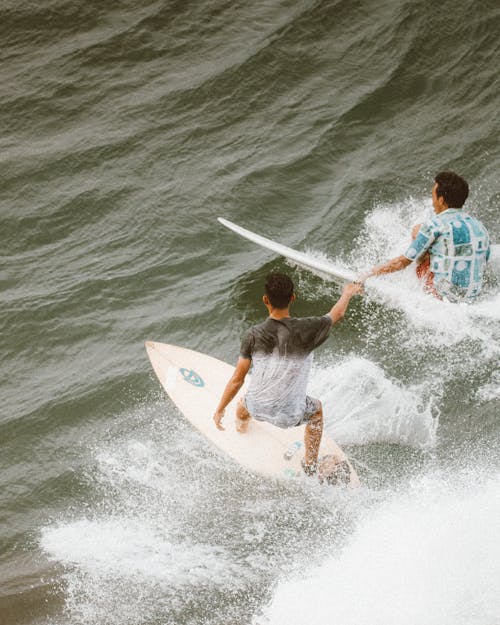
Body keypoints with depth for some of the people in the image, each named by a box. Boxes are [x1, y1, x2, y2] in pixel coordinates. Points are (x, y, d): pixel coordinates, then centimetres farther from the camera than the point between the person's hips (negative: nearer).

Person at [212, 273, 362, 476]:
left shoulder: (254, 335, -16)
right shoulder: (306, 329, -20)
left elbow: (237, 379, -10)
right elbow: (337, 314, 2)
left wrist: (220, 410, 4)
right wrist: (348, 293, 24)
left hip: (257, 408, 2)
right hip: (289, 415, -2)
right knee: (316, 409, 33)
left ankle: (241, 428, 73)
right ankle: (310, 467, 43)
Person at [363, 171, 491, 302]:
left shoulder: (435, 225, -11)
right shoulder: (480, 226, 6)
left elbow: (403, 261, -6)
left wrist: (369, 274, 6)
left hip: (443, 295, -6)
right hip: (472, 297, 6)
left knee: (417, 230, 7)